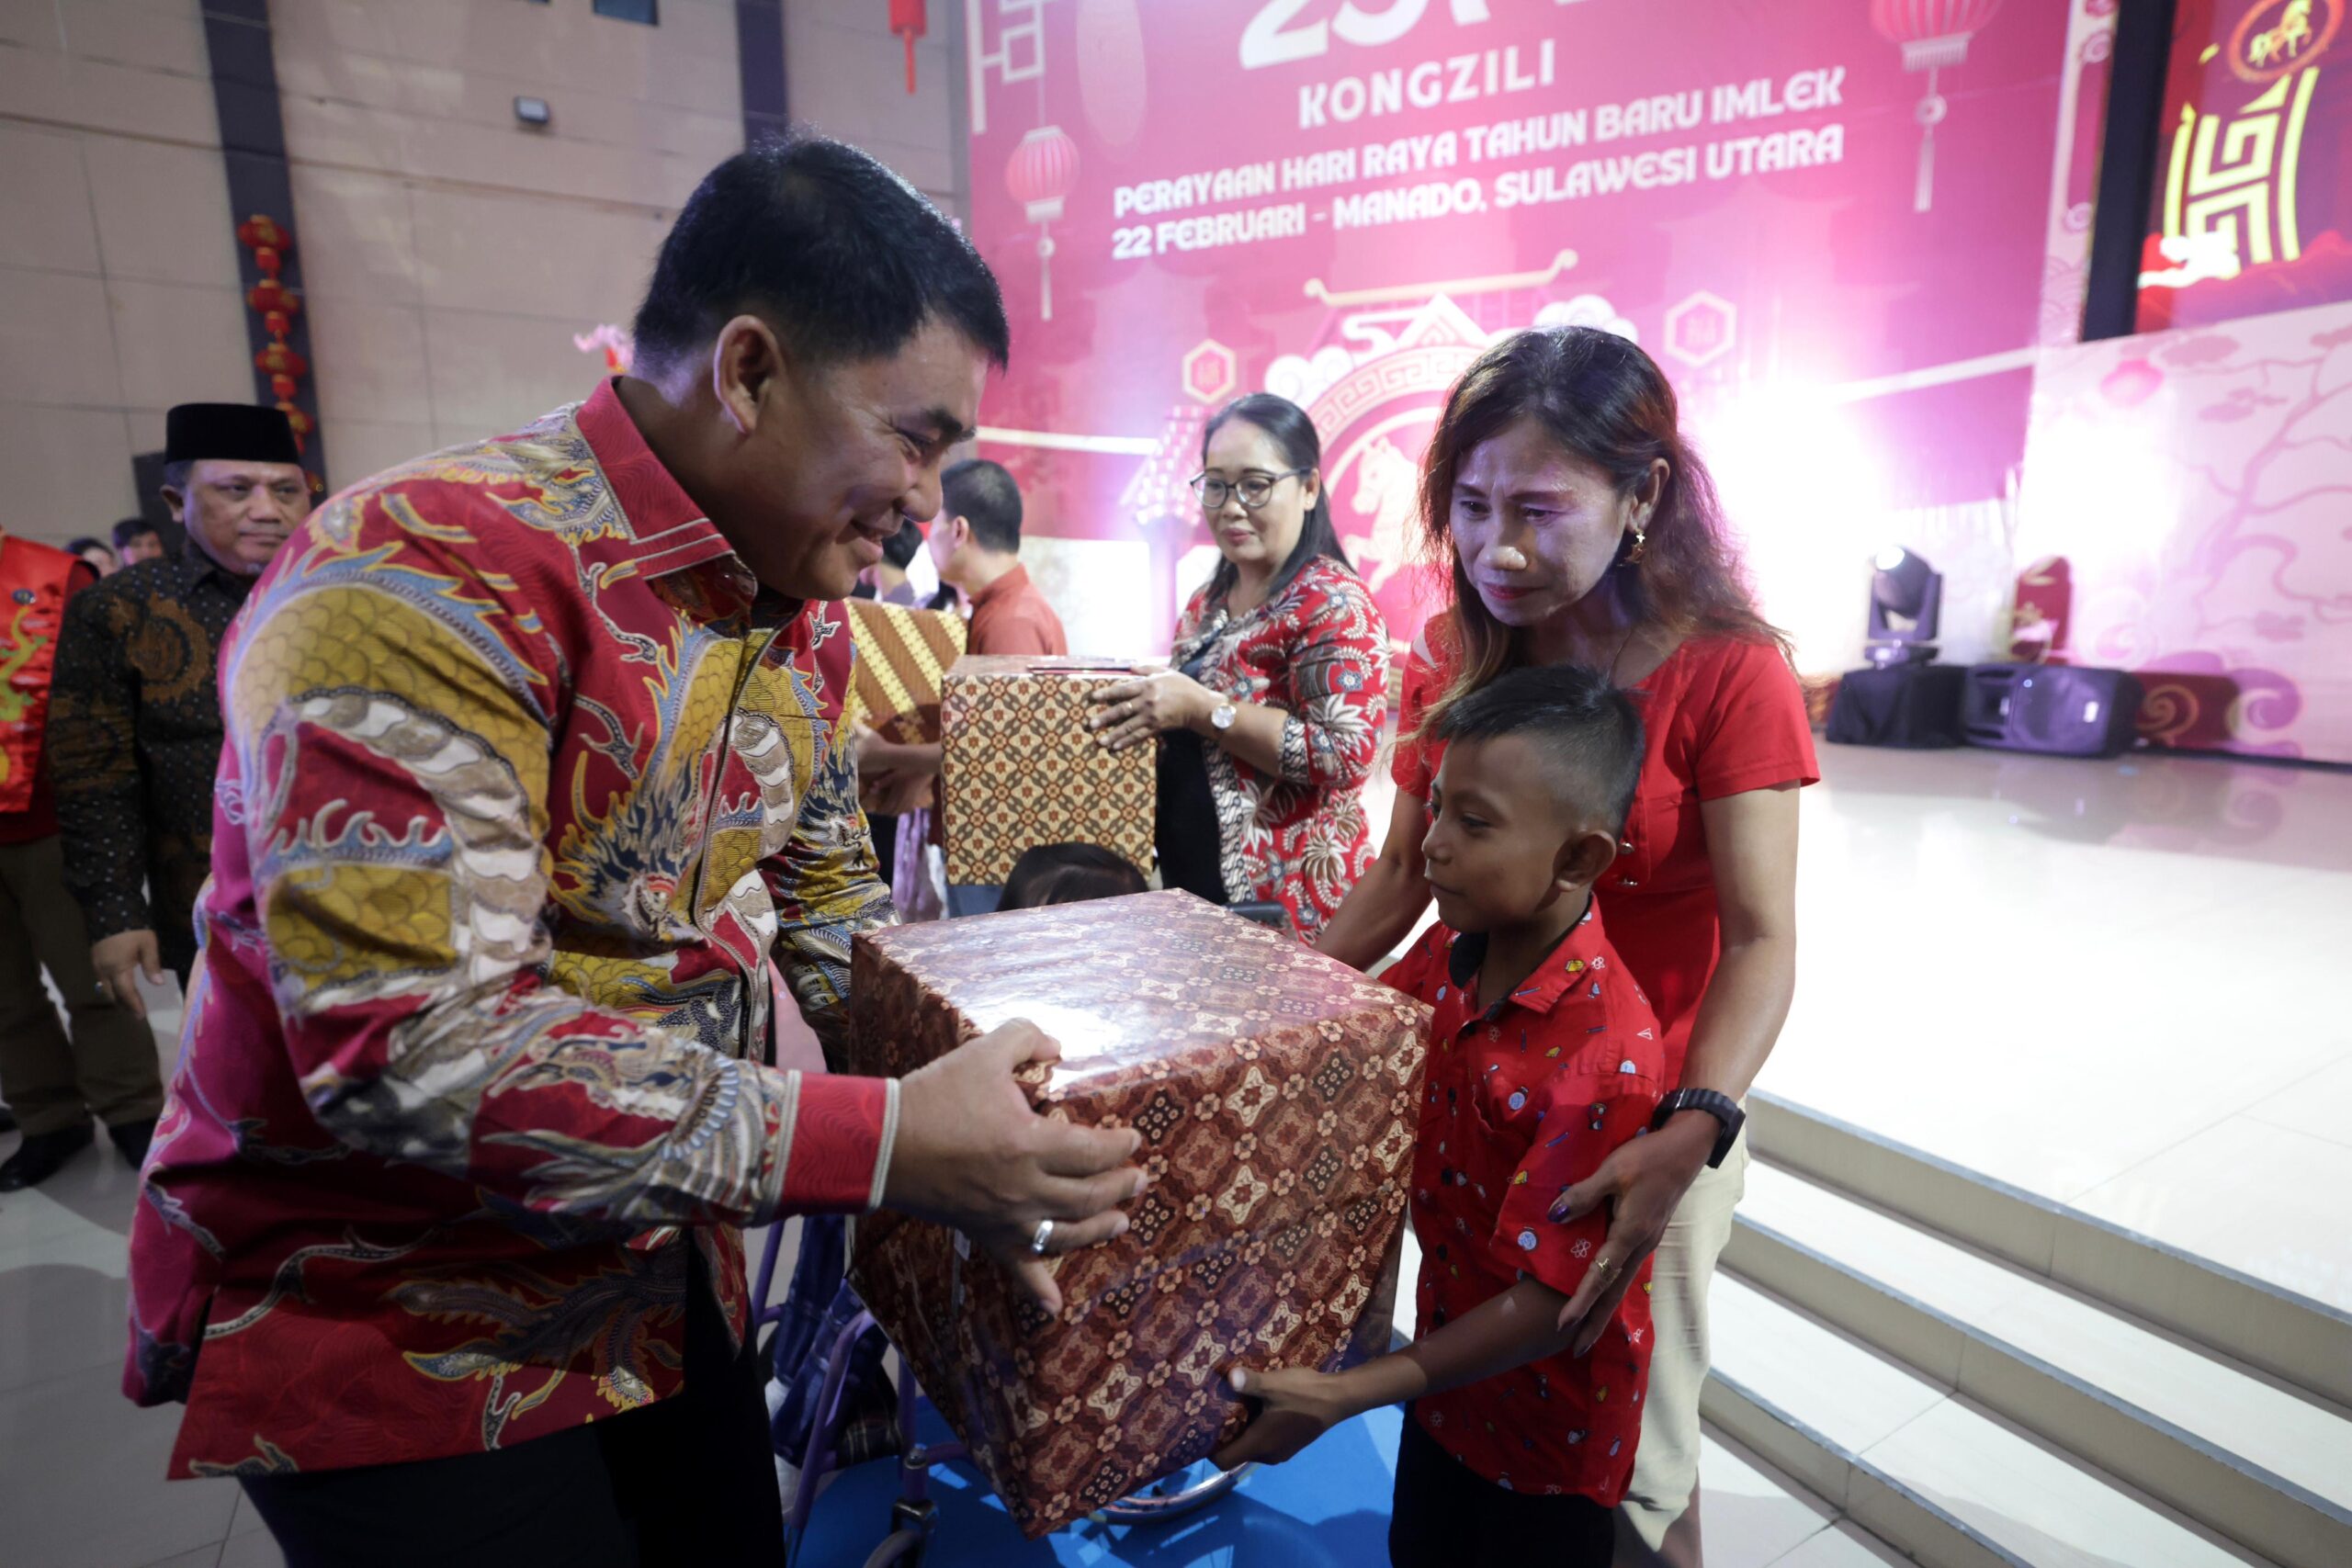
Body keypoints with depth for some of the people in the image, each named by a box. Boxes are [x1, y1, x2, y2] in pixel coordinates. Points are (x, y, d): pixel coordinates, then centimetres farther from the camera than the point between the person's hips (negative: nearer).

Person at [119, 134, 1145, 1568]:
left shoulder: (803, 613, 1)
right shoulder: (431, 573, -26)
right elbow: (410, 1045, -32)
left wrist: (975, 1123, -2)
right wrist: (884, 1140, -32)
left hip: (659, 1263, 7)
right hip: (382, 1327, -7)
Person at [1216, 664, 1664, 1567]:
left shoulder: (1605, 1056, -34)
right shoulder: (1448, 953, -12)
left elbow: (1550, 1304, -30)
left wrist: (1341, 1397, -27)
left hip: (1548, 1423, -6)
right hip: (1446, 1379, 6)